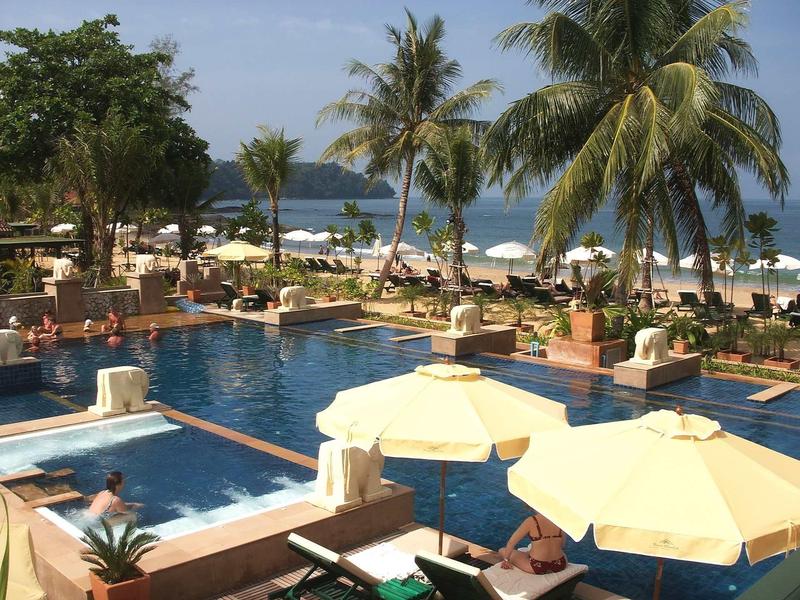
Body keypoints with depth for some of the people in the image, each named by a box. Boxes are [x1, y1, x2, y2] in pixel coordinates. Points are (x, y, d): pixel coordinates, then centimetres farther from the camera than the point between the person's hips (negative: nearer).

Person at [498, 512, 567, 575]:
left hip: (537, 567, -4)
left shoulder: (531, 521, -16)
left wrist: (506, 560, 7)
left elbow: (511, 543, -8)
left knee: (502, 551, 15)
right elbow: (562, 546, 8)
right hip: (560, 566, 4)